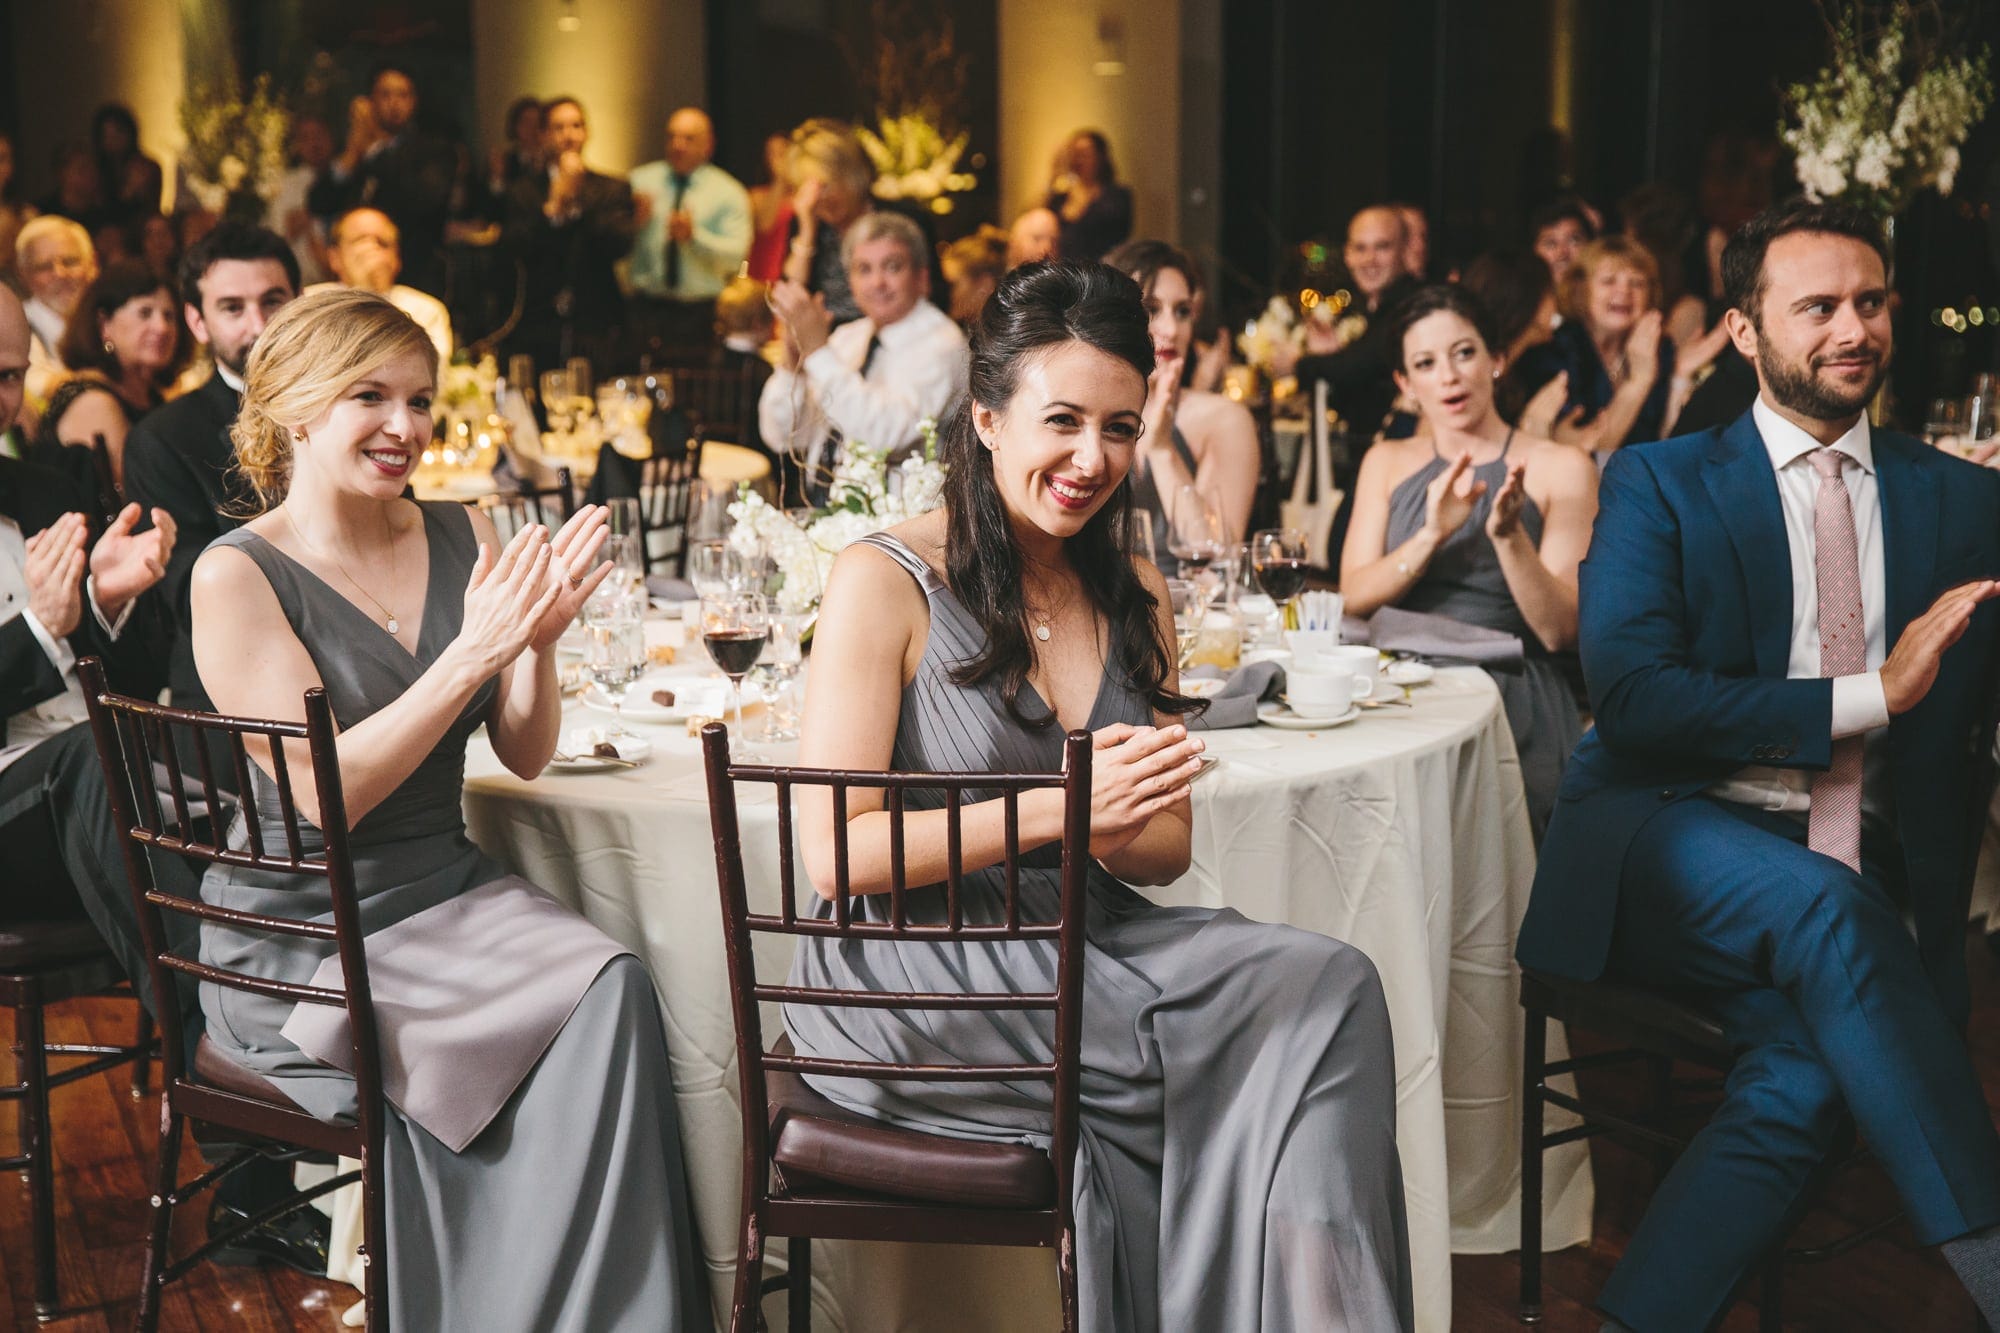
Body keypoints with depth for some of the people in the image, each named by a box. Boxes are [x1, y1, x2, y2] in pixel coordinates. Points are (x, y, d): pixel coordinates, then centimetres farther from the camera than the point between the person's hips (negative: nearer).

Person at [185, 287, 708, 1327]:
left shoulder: (463, 538, 7)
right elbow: (325, 796, -17)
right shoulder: (237, 578, -8)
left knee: (614, 988, -25)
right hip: (299, 938, -5)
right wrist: (472, 652, -24)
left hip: (447, 890, 5)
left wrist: (536, 640, -14)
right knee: (592, 1007, -26)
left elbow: (526, 754, 6)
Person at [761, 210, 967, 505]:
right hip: (810, 499, 6)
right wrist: (793, 361, -6)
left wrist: (818, 351, -22)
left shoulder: (940, 345, -7)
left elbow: (882, 434, -23)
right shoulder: (847, 337, 13)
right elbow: (781, 438, 10)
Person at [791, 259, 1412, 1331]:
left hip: (1084, 944, 6)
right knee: (1312, 1007, -23)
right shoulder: (885, 581, -7)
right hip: (912, 975, -6)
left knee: (1329, 984, -22)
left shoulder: (1135, 596, 12)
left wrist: (1110, 832, -11)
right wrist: (1059, 809, -20)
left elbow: (1168, 845, 14)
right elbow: (835, 854, -12)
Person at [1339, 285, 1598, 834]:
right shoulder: (1387, 463, 15)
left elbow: (1559, 631, -4)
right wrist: (1432, 535, -14)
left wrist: (1509, 537, -19)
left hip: (1512, 699, -3)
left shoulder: (1561, 469, 3)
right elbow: (1354, 598, 2)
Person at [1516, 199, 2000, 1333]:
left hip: (1858, 881, 3)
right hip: (1676, 845, -2)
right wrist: (1868, 695, -14)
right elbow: (1630, 696, -9)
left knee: (1811, 1071, -30)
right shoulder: (1658, 484, 6)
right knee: (1820, 906, -35)